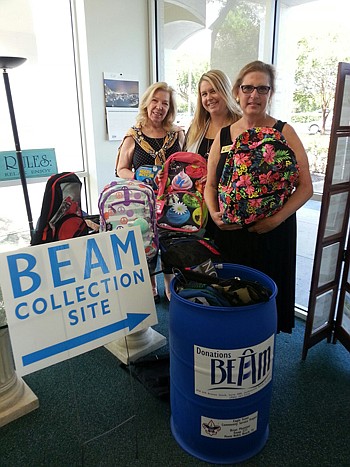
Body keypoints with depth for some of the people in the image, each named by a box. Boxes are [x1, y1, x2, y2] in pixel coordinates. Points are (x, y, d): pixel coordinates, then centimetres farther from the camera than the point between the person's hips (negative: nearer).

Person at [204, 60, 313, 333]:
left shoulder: (284, 133, -1)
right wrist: (214, 214, -7)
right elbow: (210, 185, 11)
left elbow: (305, 187, -5)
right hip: (229, 232, 3)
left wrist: (276, 219, -18)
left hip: (273, 233, -2)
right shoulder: (223, 135, 8)